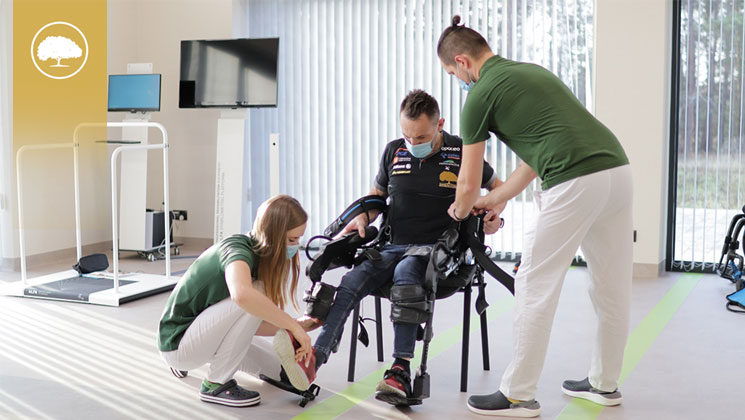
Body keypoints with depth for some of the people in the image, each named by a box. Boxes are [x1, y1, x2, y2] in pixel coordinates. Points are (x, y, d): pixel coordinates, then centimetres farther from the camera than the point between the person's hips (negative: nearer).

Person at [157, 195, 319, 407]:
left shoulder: (260, 256, 2)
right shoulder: (236, 249, -25)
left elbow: (252, 324, 1)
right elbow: (242, 294, -49)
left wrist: (298, 325, -11)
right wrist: (293, 326, -39)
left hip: (200, 330, 9)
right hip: (177, 341, -9)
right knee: (253, 302, -28)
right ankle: (216, 384, -12)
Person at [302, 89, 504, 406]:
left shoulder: (461, 153, 1)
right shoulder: (394, 152, 11)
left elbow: (498, 187, 19)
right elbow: (377, 195, 25)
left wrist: (494, 215, 0)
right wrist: (362, 217, 5)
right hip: (395, 247, 4)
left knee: (405, 273, -37)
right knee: (351, 282, -24)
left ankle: (401, 372, -42)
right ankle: (313, 358, -31)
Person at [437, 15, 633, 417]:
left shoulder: (481, 95, 1)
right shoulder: (531, 71, 25)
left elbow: (468, 183, 8)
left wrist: (460, 210, 30)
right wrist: (498, 198, 39)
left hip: (575, 183, -9)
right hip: (618, 170, 9)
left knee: (535, 286, 3)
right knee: (611, 287, 18)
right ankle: (604, 383, 33)